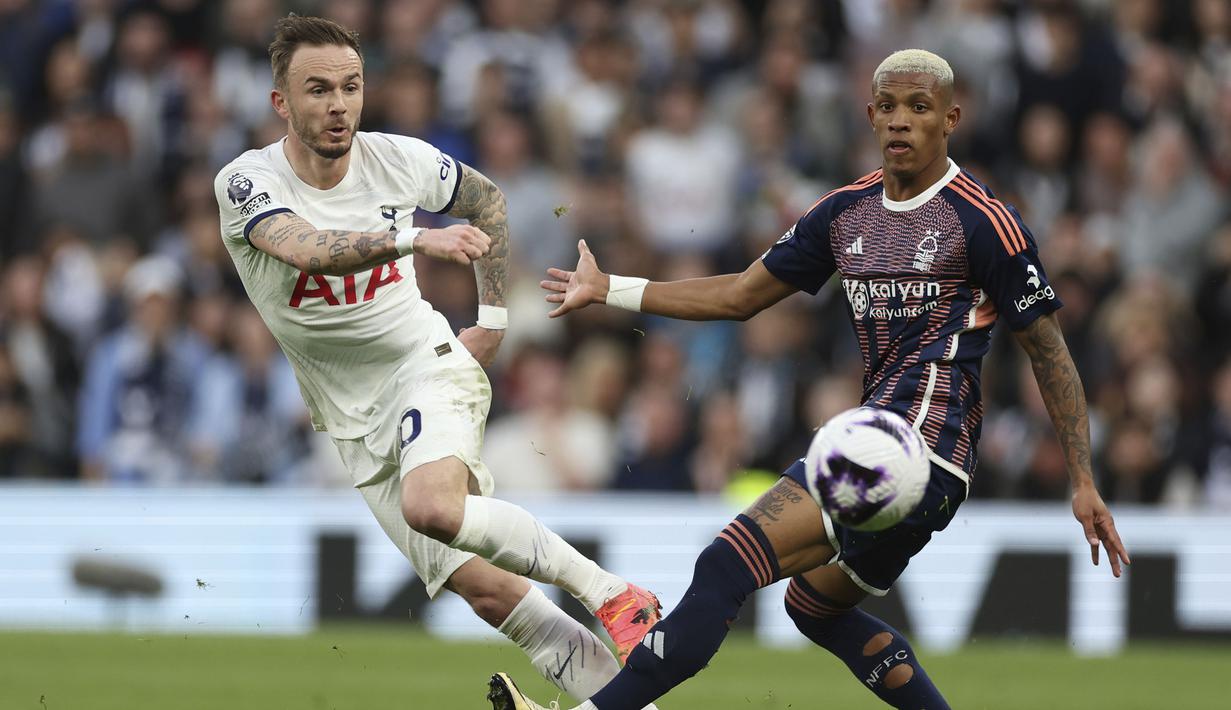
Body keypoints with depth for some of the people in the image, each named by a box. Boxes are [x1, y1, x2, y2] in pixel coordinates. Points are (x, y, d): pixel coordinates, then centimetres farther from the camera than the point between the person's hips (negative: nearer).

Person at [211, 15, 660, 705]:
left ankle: (612, 592, -23)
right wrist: (415, 239, -49)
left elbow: (489, 200, 16)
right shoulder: (248, 182, -13)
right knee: (486, 589, -9)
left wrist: (495, 318, 12)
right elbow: (309, 249, -35)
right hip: (357, 421, 1)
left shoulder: (401, 160, -6)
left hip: (426, 364, -1)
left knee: (433, 507, -34)